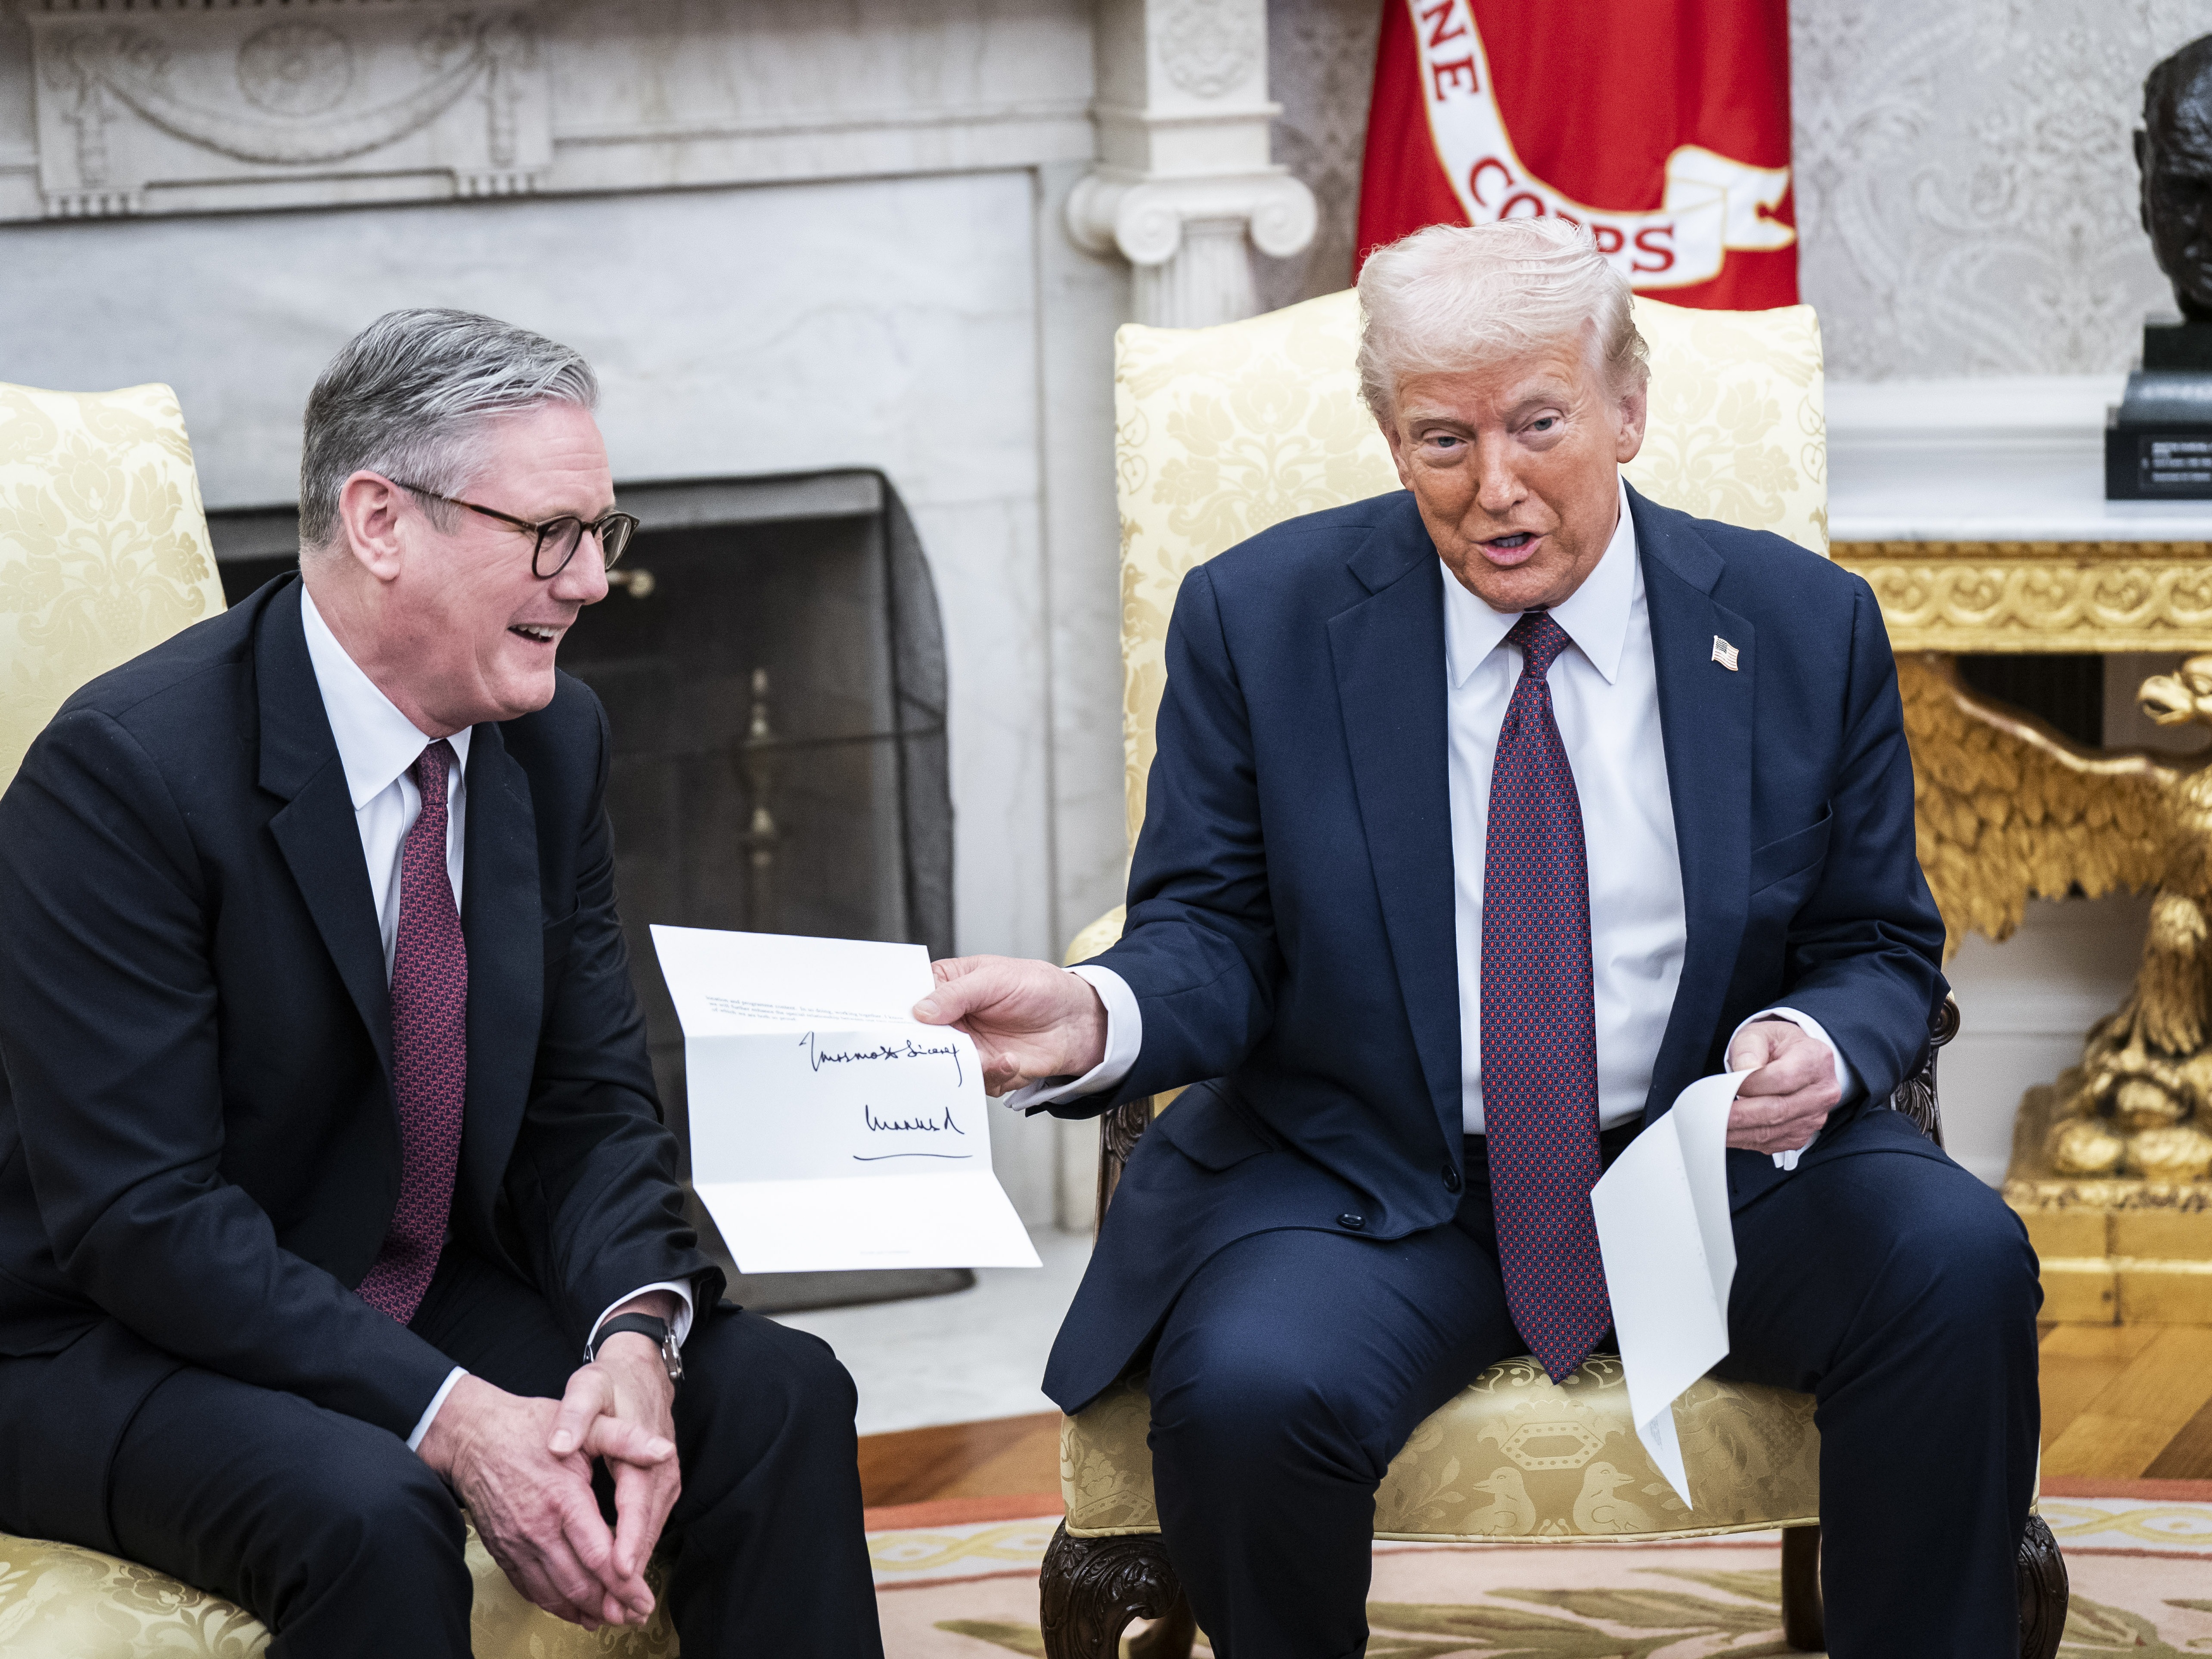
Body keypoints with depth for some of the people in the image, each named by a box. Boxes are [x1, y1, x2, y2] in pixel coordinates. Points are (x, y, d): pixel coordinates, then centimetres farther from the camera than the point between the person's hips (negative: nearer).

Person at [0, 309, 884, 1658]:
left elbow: (594, 1103, 3)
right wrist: (452, 1418, -32)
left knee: (779, 1394, -12)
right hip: (121, 1345, -7)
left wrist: (633, 1340, -19)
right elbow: (144, 1217, -25)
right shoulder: (127, 771, -22)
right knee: (365, 1504, -35)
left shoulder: (554, 741, 1)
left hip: (435, 1310, 7)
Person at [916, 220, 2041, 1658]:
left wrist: (1818, 1048, -16)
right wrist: (1096, 1018, -24)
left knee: (1959, 1264, -28)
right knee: (1248, 1392, -32)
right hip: (1373, 1190, -1)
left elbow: (1881, 948, 8)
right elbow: (1219, 934, -1)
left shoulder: (1804, 626, 3)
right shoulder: (1261, 620, -1)